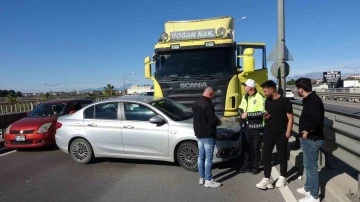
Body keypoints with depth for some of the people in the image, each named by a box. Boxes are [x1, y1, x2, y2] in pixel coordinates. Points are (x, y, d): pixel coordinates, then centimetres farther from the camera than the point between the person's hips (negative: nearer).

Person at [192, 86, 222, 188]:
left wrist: (215, 120, 14)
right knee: (208, 158, 0)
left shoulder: (195, 103, 8)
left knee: (201, 156, 14)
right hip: (208, 135, -9)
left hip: (199, 133, 9)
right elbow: (212, 120, -25)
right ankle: (208, 180, 7)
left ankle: (202, 178, 24)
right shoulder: (208, 105, -22)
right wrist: (218, 121, -2)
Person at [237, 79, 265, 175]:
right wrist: (242, 113, -4)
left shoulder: (260, 97, -11)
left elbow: (262, 112, -17)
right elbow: (240, 107, 19)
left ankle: (256, 166, 20)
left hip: (255, 127, -6)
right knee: (245, 147, 12)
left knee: (255, 147, 6)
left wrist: (248, 114, -20)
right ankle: (246, 165, 25)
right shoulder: (245, 97, 12)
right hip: (245, 126, 6)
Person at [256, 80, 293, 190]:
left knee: (282, 156, 9)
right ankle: (266, 179, 9)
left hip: (281, 134, -5)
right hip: (268, 133, 5)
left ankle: (282, 177, 27)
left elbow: (290, 119, -10)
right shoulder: (267, 101, 7)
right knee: (266, 155, 3)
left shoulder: (285, 101, -12)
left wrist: (288, 133, -15)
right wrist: (265, 116, -2)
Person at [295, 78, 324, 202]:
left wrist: (308, 130, -24)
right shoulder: (310, 99, 11)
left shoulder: (312, 100, -20)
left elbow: (317, 118, -36)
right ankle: (308, 188, 36)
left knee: (311, 167, 1)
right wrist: (306, 130, 3)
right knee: (308, 165, 21)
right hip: (309, 138, 10)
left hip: (312, 139, -10)